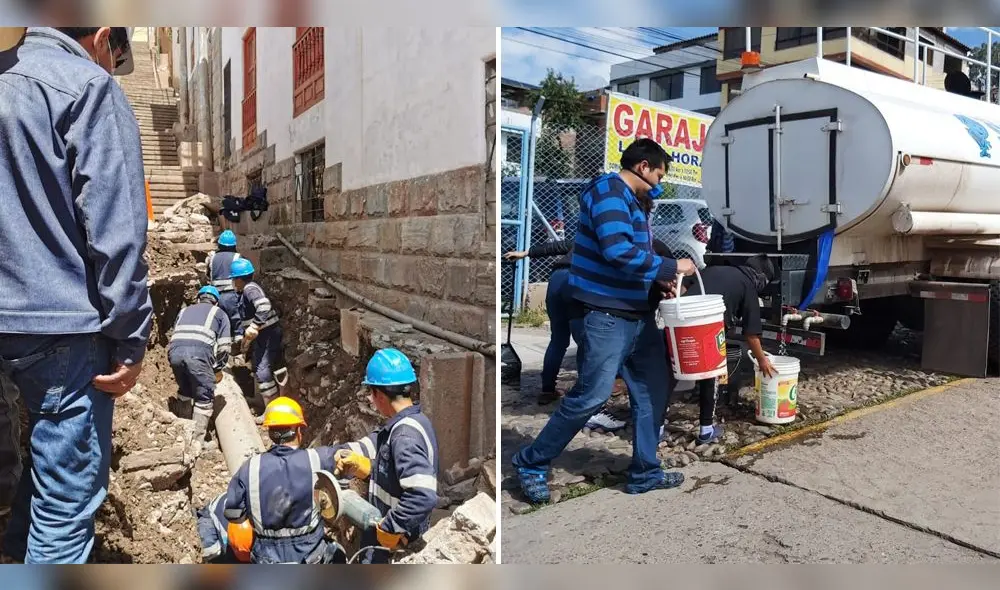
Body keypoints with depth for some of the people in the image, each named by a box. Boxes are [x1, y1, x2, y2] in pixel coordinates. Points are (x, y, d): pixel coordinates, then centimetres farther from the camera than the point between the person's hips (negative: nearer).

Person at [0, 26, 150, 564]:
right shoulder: (88, 86, -7)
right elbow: (115, 231, -16)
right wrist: (131, 339, -13)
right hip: (62, 324, -8)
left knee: (49, 456, 25)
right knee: (67, 499, 1)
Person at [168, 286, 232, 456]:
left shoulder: (184, 311, 35)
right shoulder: (219, 313, 24)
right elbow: (224, 346, 14)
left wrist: (175, 361, 42)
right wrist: (218, 368, 26)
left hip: (175, 351, 4)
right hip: (199, 352, -4)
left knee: (185, 393, 26)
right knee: (204, 399, 8)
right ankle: (195, 444, 2)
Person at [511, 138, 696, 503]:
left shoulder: (633, 201, 19)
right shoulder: (609, 193, -13)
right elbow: (618, 252, -27)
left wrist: (661, 278, 7)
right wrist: (671, 267, -18)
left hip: (639, 314, 10)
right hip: (608, 315, -10)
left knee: (651, 393, 11)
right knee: (591, 396, -8)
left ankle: (645, 472, 22)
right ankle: (532, 463, 8)